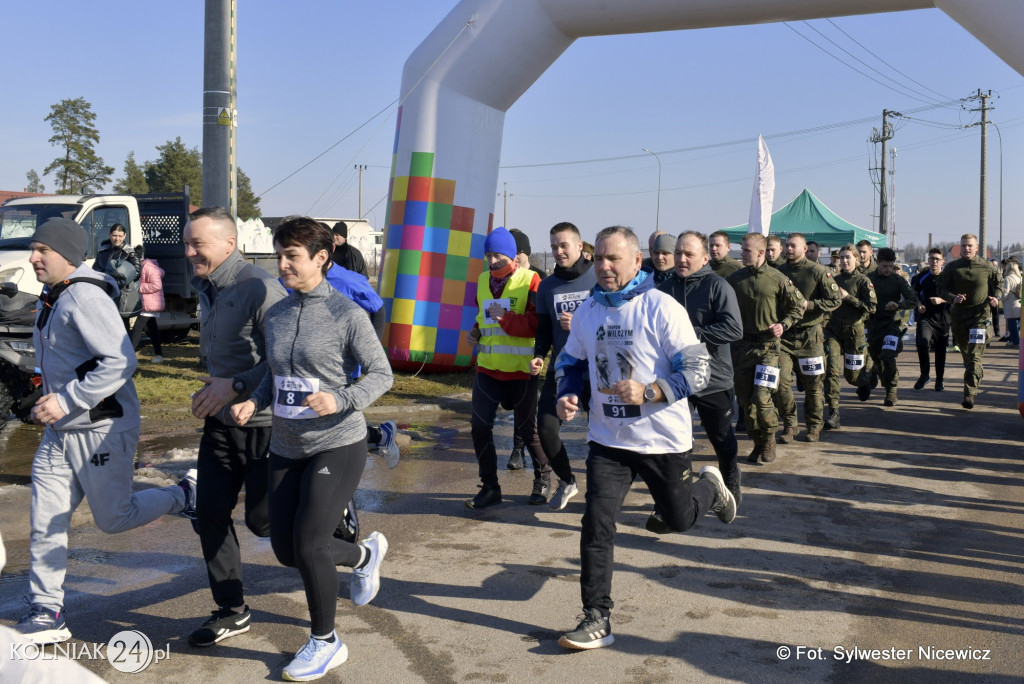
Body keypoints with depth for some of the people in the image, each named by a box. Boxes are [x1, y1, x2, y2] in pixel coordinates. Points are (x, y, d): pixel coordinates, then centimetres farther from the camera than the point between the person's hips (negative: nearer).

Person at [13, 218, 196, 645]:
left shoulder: (85, 297, -19)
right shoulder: (51, 299, 11)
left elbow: (121, 362, -28)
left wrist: (67, 401, -25)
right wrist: (50, 404, 14)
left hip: (102, 429, -9)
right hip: (60, 433, 9)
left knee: (113, 519, 4)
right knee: (45, 523, 7)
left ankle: (186, 494, 26)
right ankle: (46, 613, 17)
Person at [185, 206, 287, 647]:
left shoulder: (259, 288, -20)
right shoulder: (206, 289, 8)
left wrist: (234, 386, -25)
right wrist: (209, 386, 14)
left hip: (264, 424, -8)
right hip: (220, 421, 8)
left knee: (262, 520, 2)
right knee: (210, 516, 7)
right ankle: (231, 611, 20)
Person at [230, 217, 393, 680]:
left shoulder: (346, 314, -11)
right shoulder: (275, 314, 6)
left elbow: (381, 373, -9)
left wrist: (340, 400, -25)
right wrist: (253, 402, -4)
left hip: (338, 445, -7)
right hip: (286, 447, 7)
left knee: (308, 543, -11)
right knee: (286, 550, 10)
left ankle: (325, 643, 13)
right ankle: (365, 554, 39)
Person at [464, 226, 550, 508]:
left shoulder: (530, 280, -9)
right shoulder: (483, 280, 10)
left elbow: (538, 323, -17)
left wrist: (505, 318, -24)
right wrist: (476, 330, 7)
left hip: (520, 368, -5)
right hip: (488, 366, 5)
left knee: (527, 427, 7)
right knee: (479, 424, -1)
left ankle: (543, 478, 32)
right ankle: (490, 486, 13)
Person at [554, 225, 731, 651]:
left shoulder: (662, 308, -15)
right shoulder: (587, 311, 1)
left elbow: (696, 372, -16)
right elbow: (571, 362, 15)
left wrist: (648, 392, -30)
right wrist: (566, 396, -6)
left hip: (663, 439, -3)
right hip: (608, 440, 3)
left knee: (677, 519, 15)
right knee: (596, 525, -7)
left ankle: (709, 487, 49)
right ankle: (596, 619, 4)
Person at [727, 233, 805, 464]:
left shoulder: (777, 279, -3)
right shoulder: (734, 279, 5)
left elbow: (798, 307, 6)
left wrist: (783, 325, -8)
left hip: (768, 346, -4)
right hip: (741, 345, 4)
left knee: (761, 398, -11)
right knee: (745, 400, 6)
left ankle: (769, 441, 13)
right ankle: (758, 443, 22)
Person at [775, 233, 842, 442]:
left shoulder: (818, 272, -4)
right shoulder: (778, 272, 7)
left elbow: (835, 300, -5)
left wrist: (810, 305, -17)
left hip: (810, 335, -3)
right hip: (784, 333, 3)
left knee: (813, 384, 6)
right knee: (780, 379, -9)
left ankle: (814, 425, 22)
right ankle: (789, 424, 6)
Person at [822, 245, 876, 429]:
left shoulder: (863, 281, -3)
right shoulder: (834, 280, 9)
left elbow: (871, 307, -11)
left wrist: (848, 297, -15)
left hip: (854, 329, -2)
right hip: (833, 329, 2)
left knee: (852, 376, 9)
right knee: (832, 370, -15)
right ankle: (833, 414, -16)